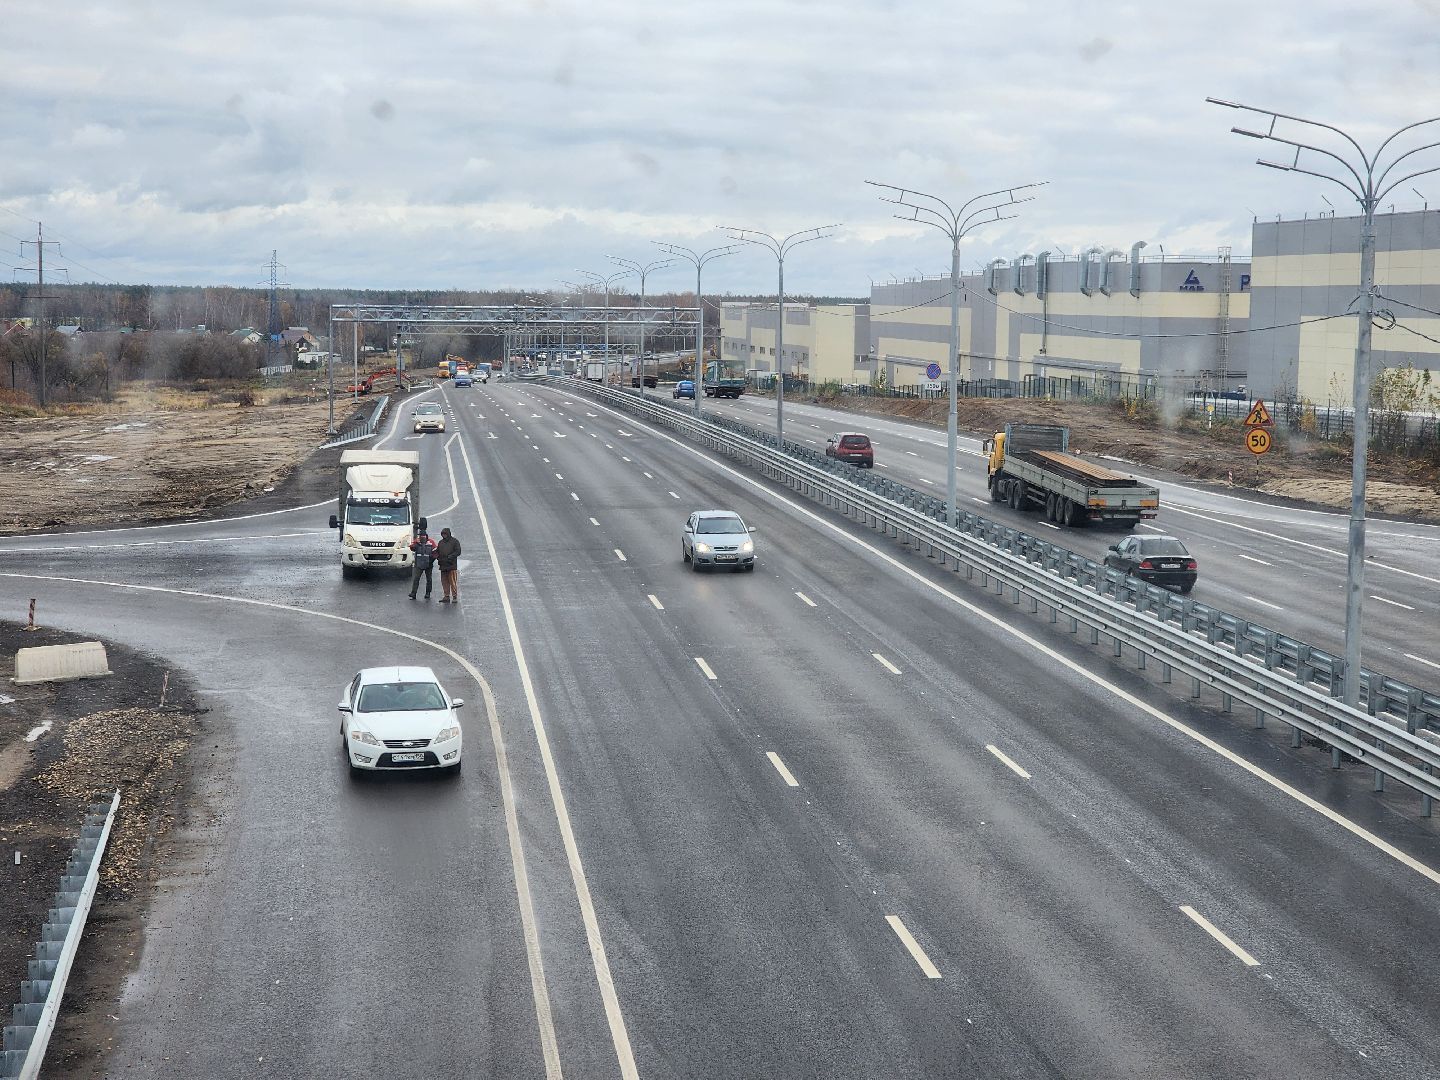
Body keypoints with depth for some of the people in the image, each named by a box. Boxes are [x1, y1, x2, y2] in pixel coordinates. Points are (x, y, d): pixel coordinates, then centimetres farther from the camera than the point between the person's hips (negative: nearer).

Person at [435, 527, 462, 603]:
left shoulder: (454, 541, 2)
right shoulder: (441, 542, 19)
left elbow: (458, 551, -5)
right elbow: (437, 552, 24)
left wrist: (450, 557, -17)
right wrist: (436, 556, 0)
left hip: (452, 565, -6)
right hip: (443, 565, 6)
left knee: (452, 581, -8)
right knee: (444, 582, 5)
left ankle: (455, 597, -6)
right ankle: (446, 596, 10)